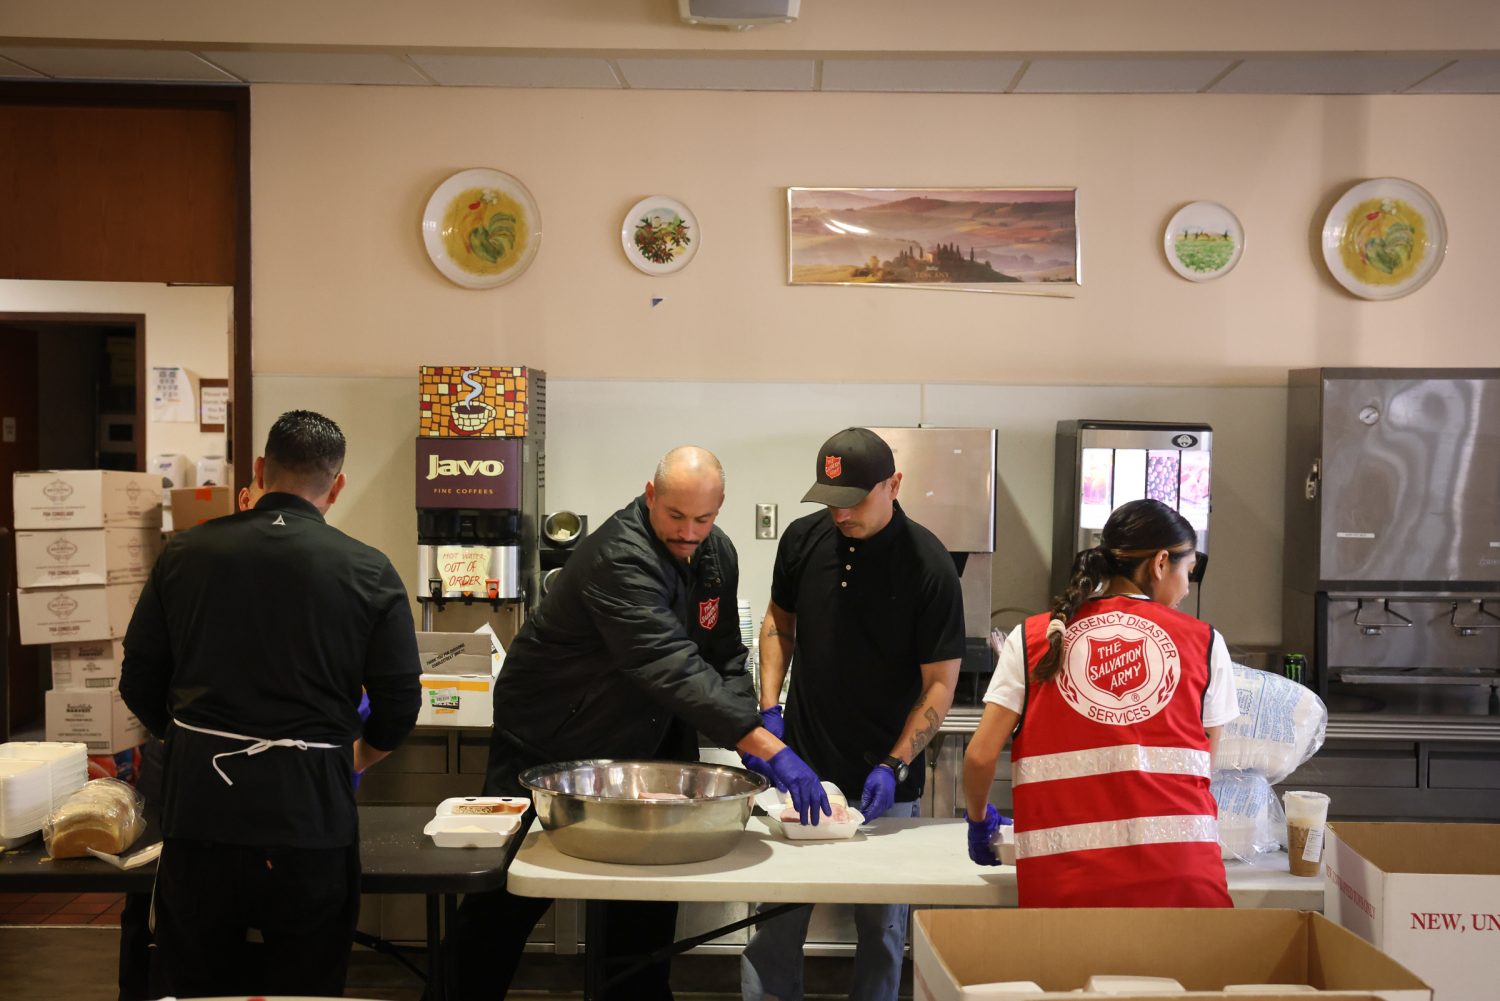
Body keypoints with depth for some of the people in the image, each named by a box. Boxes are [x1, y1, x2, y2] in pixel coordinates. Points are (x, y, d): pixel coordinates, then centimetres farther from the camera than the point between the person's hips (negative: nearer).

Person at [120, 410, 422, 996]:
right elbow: (399, 705, -1)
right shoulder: (368, 571, -5)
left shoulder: (186, 552, 2)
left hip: (199, 800, 2)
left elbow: (139, 683, 8)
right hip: (309, 807, -2)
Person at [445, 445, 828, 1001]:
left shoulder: (718, 554, -3)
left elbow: (724, 658, 4)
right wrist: (771, 749, -44)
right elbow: (671, 668, -40)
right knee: (508, 897, 5)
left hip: (644, 745, 7)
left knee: (649, 896, 12)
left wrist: (750, 738, -13)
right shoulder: (619, 558, -30)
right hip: (548, 742, -7)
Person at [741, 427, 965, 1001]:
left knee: (882, 924, 9)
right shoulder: (804, 539, -2)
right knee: (775, 916, 5)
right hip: (801, 765, 3)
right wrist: (770, 707, 2)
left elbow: (940, 682, -9)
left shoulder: (927, 564, -13)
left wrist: (894, 766, -17)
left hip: (883, 780, -2)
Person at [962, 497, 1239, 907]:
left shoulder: (1032, 638, 7)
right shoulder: (1204, 642, 8)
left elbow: (980, 756, 2)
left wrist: (979, 818, 20)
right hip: (1179, 868, 0)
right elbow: (1203, 768, 11)